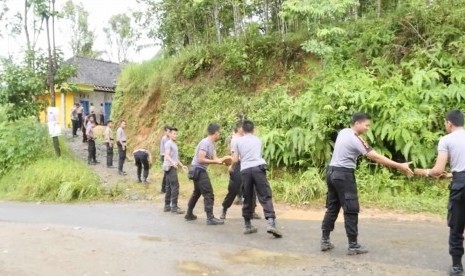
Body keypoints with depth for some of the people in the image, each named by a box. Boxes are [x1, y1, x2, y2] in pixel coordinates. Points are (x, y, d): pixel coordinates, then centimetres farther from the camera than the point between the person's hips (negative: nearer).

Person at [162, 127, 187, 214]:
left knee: (169, 187, 11)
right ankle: (174, 207, -11)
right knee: (175, 187, -12)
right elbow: (167, 155, -22)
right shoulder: (168, 143, -9)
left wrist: (182, 165, 30)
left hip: (172, 167, 10)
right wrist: (172, 162, -39)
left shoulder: (174, 144, 21)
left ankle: (167, 206, 15)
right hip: (170, 167, -10)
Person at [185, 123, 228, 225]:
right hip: (198, 170, -11)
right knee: (209, 194, -8)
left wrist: (223, 159, -7)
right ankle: (210, 218, -5)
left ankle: (189, 214, 33)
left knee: (197, 193, 23)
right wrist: (215, 161, -23)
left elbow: (214, 158, 5)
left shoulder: (212, 144, 9)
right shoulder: (205, 143, -20)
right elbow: (201, 159, -25)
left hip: (199, 170, 11)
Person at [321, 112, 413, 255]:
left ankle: (325, 240, 18)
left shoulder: (343, 132, 8)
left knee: (332, 207, 14)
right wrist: (400, 166, -18)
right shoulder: (356, 140, -17)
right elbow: (376, 157, -19)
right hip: (344, 175, -9)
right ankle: (353, 246, 4)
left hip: (332, 172, 9)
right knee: (351, 210, -1)